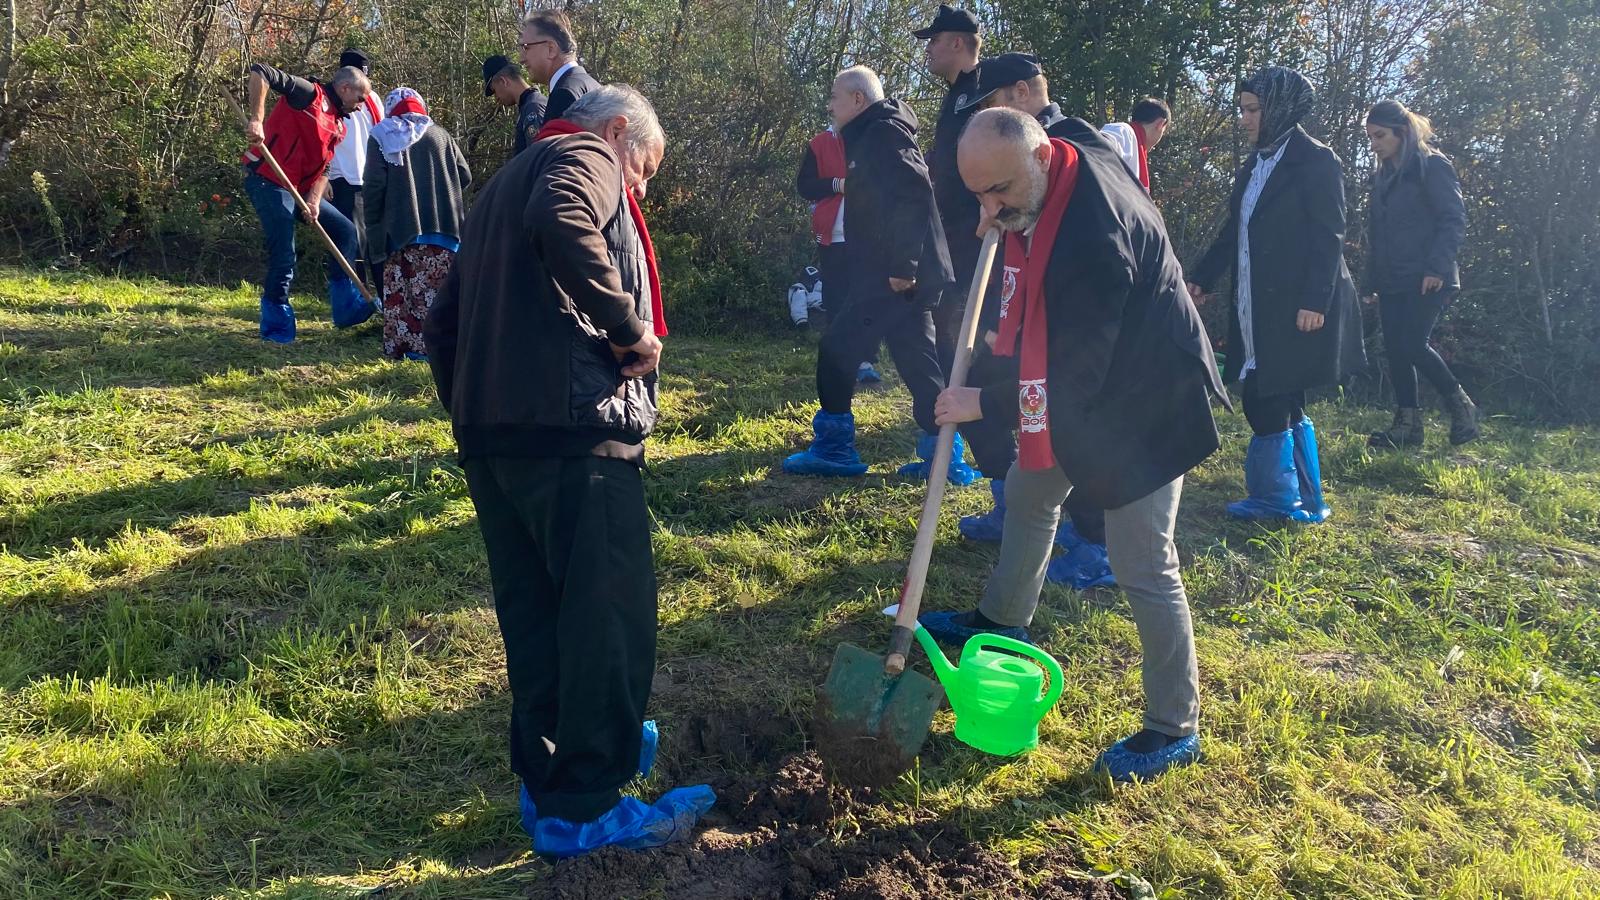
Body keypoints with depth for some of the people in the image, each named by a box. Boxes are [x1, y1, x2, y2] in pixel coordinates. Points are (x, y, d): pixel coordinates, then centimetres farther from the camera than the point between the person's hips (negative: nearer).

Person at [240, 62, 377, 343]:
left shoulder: (338, 127, 15)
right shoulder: (310, 95, -9)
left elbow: (324, 168, 11)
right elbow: (260, 72, -19)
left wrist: (314, 200, -6)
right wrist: (255, 119, -27)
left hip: (300, 190, 9)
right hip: (268, 183, -9)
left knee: (345, 230, 10)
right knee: (283, 258, -11)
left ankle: (346, 309, 14)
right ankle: (276, 326, 3)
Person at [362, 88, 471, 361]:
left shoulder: (382, 137, 3)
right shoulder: (440, 134, 9)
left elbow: (374, 185, -4)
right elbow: (465, 176, 8)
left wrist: (373, 225, 6)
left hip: (401, 228, -1)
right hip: (442, 225, 2)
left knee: (400, 291, 5)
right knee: (435, 289, 4)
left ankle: (398, 346, 5)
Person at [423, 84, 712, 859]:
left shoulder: (504, 184, 30)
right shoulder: (584, 157, 4)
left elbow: (444, 326, 26)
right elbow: (562, 226, -23)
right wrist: (631, 329, -16)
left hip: (489, 433, 9)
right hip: (570, 426, -9)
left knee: (533, 613, 15)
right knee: (610, 613, -3)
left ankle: (546, 777, 25)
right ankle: (586, 806, 4)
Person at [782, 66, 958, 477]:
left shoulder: (882, 134, -12)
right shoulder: (872, 137, 20)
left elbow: (913, 195, -24)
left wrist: (902, 266, -25)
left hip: (895, 278, -10)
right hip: (898, 274, 10)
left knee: (837, 349, -3)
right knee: (917, 362, 11)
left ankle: (833, 449, 6)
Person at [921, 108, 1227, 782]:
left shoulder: (1096, 236, -36)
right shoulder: (1065, 151, -9)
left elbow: (1076, 374, -30)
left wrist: (983, 404, -19)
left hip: (1140, 402, -10)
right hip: (1080, 377, 10)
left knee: (1143, 568, -5)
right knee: (1028, 492, 24)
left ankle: (1175, 729, 11)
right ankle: (1002, 619, 47)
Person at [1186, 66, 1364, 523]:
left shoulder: (1316, 161, -8)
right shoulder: (1255, 165, 15)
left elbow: (1328, 238, -13)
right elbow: (1233, 232, 18)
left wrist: (1314, 301, -20)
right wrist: (1200, 278, 10)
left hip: (1295, 309, -8)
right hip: (1258, 308, 8)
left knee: (1266, 402, -7)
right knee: (1277, 404, 10)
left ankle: (1278, 497, 5)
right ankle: (1301, 501, 20)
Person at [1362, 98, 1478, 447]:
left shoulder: (1433, 166, -4)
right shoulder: (1382, 176, 18)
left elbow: (1454, 219, -11)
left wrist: (1437, 268, -21)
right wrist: (1372, 282, 14)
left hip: (1426, 280, -7)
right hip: (1391, 283, 7)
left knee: (1412, 346, -14)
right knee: (1396, 351, 2)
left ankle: (1461, 406, 6)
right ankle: (1407, 424, 7)